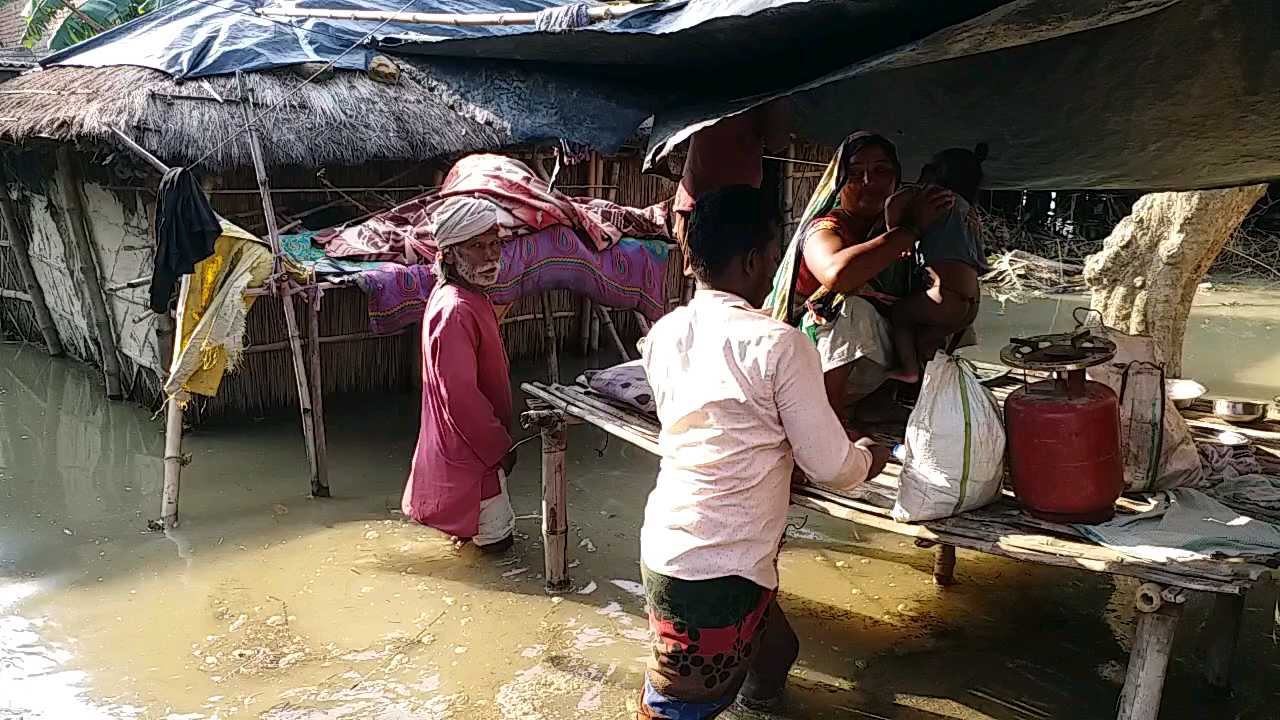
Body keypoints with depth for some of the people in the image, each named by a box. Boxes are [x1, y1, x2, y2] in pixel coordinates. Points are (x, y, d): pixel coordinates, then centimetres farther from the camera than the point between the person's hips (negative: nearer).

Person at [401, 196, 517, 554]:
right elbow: (461, 397, -27)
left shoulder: (469, 296, 5)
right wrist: (500, 445, -17)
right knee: (496, 536, 5)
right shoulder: (455, 311, -27)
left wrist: (499, 437, 19)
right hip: (467, 448, -10)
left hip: (476, 442, 10)